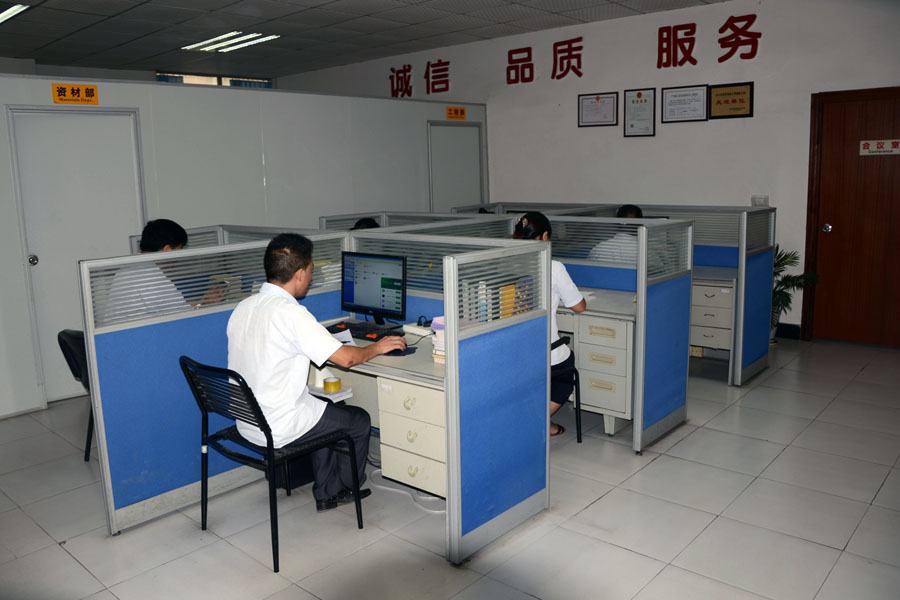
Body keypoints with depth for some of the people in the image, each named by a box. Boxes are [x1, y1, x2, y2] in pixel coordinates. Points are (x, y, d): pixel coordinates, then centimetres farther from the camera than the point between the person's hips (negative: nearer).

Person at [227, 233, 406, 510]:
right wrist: (377, 347, -4)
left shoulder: (243, 307, 1)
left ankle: (326, 494, 32)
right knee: (359, 420, 13)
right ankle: (342, 488, 36)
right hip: (277, 430, -8)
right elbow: (345, 357, -23)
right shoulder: (291, 313, -25)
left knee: (329, 409, 27)